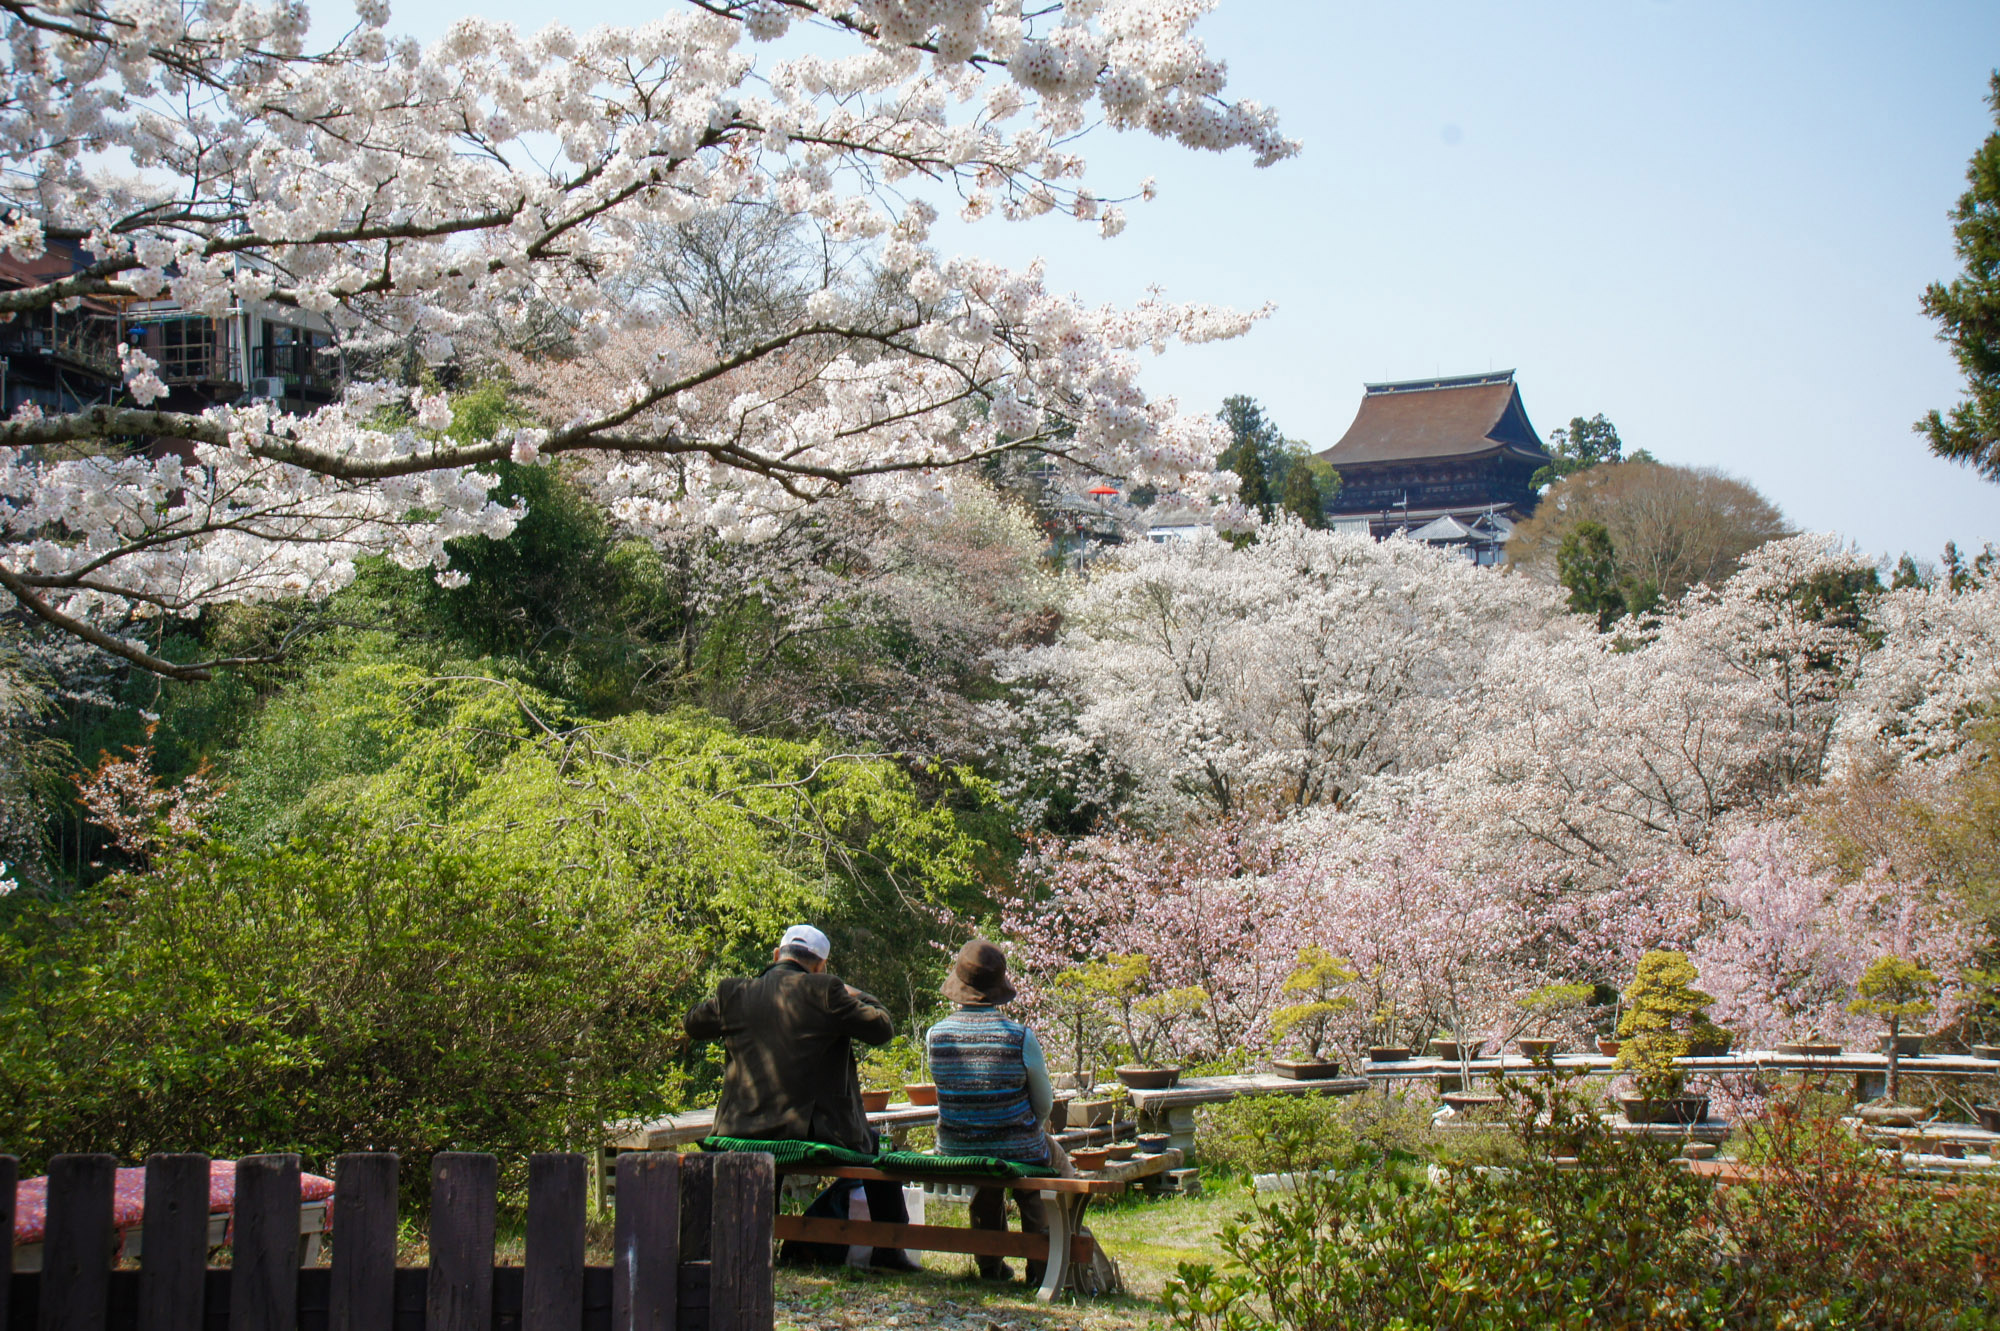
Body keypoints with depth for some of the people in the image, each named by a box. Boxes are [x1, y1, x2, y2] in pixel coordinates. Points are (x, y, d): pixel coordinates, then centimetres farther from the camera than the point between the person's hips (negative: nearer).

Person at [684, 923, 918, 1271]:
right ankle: (888, 1249, 24)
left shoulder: (733, 995, 2)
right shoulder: (825, 992, -8)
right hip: (818, 1132, -4)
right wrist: (858, 996, 16)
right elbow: (882, 1029, -2)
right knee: (875, 1145, 25)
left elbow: (692, 1025, 21)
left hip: (747, 1135, 4)